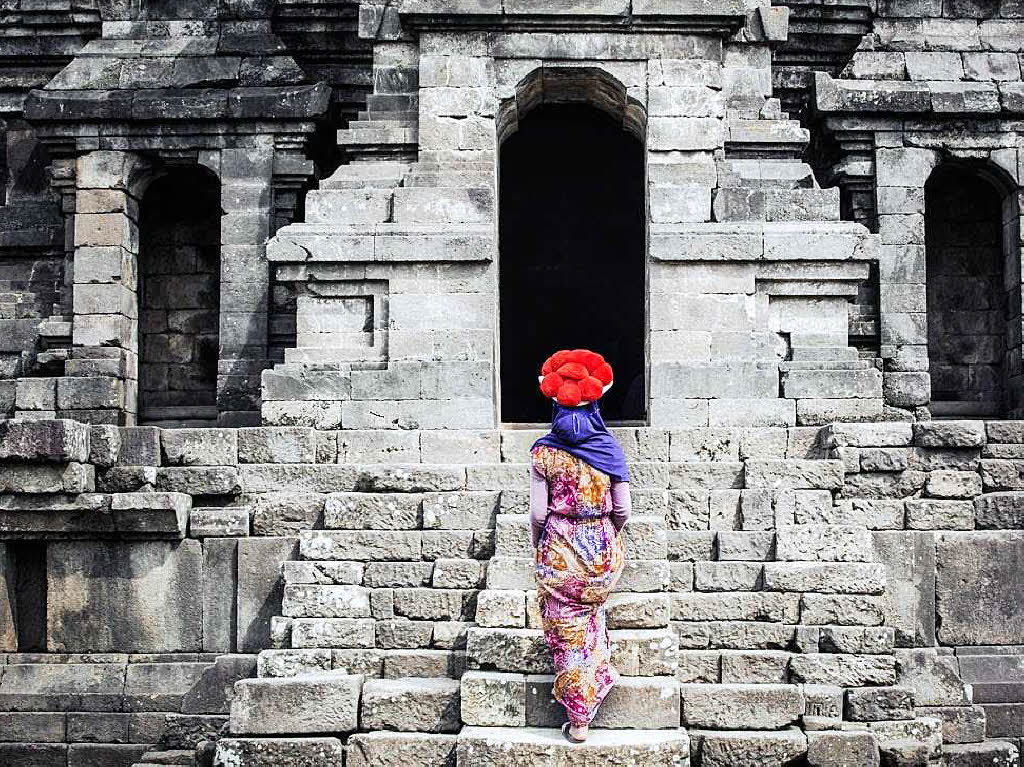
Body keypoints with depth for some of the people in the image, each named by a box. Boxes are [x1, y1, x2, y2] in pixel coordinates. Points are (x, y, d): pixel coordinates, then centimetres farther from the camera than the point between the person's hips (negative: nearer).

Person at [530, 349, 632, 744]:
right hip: (602, 551, 2)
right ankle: (594, 689, 38)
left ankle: (578, 721, 9)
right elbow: (623, 510, -2)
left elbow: (538, 513, -8)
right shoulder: (609, 448, -4)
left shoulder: (545, 451, -8)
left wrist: (539, 547, 9)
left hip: (559, 552, -2)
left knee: (568, 630, 7)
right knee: (591, 618, 29)